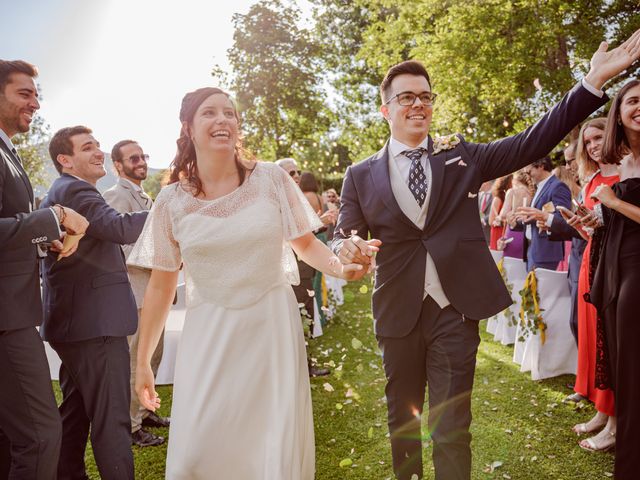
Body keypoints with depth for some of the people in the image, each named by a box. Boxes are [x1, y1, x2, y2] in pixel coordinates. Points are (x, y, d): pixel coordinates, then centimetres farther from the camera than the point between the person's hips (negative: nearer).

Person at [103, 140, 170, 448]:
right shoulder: (117, 196, -12)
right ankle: (129, 425, 12)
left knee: (154, 353, 18)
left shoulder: (144, 196, 17)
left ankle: (143, 410, 33)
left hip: (153, 288, 10)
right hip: (134, 289, -10)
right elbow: (119, 248, -21)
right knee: (135, 359, -1)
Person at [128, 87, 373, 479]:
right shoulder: (171, 200, 0)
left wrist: (340, 267, -15)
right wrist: (143, 361, 9)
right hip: (209, 334, 1)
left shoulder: (272, 178, -3)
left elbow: (306, 243, 6)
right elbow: (161, 287, 6)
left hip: (273, 326, 0)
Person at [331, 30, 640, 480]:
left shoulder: (462, 156, 4)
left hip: (455, 311, -1)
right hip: (398, 312, 1)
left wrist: (594, 80, -8)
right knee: (402, 418, 19)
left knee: (451, 427, 5)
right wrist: (348, 249, -22)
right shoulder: (361, 175, 2)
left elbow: (532, 143, -1)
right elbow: (344, 237, 3)